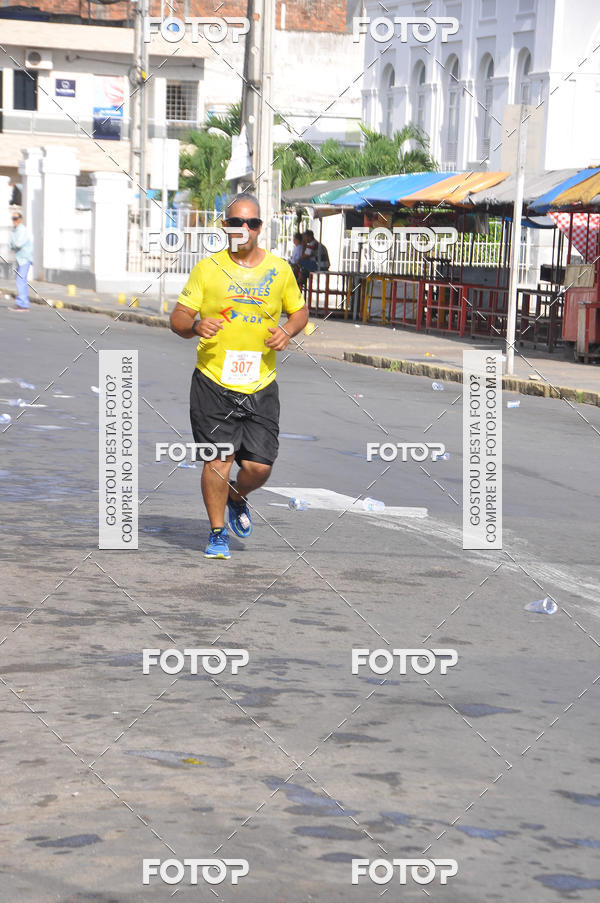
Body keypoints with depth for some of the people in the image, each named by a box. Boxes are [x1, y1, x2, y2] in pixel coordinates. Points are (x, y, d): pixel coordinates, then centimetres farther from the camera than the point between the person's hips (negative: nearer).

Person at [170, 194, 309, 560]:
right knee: (217, 460, -7)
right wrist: (195, 326, -20)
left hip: (261, 385, 2)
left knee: (259, 466, -1)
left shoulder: (279, 269, 7)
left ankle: (236, 497, 34)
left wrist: (288, 330, -3)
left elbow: (300, 310, 19)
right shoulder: (207, 268, 2)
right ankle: (218, 533, 11)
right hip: (213, 382, -2)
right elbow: (178, 318, 3)